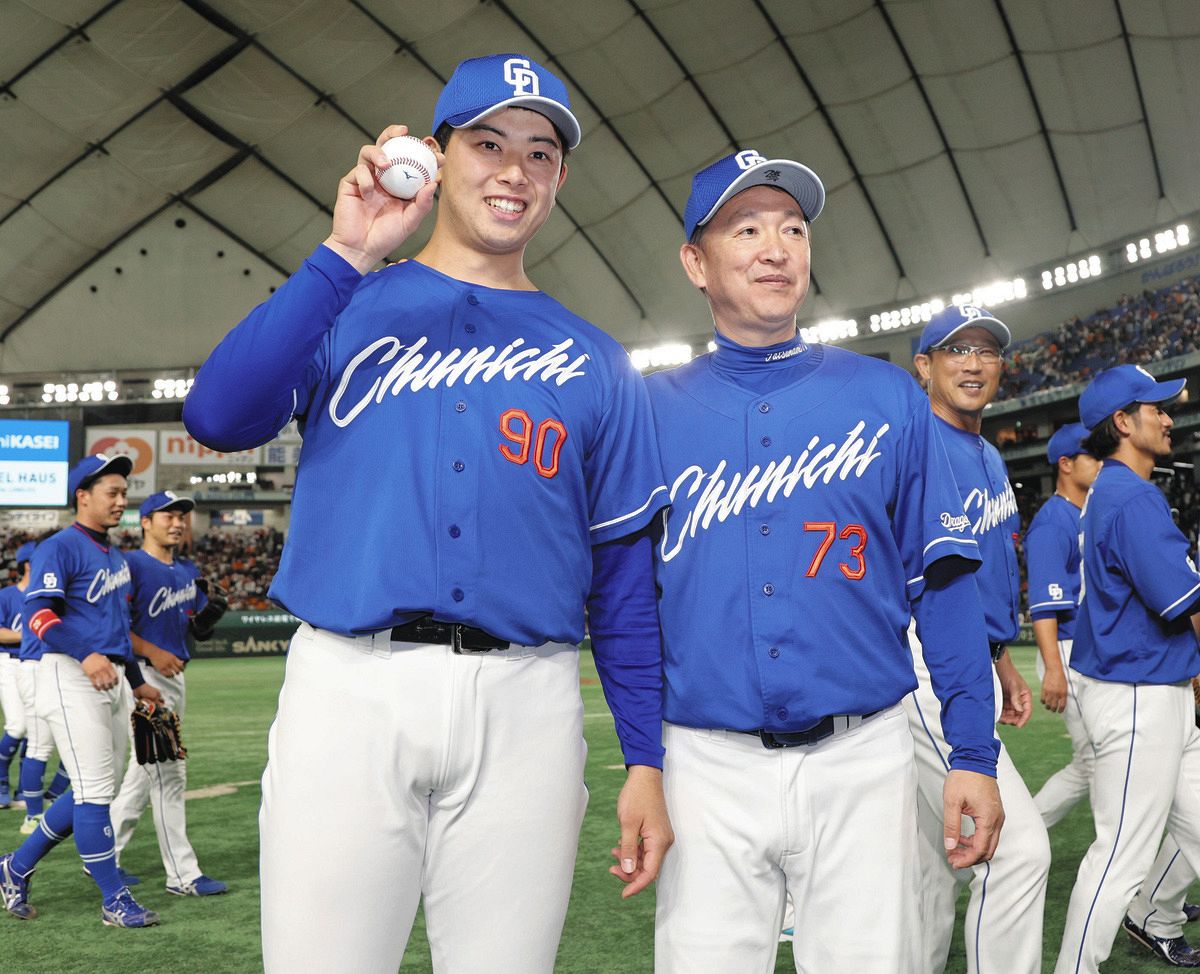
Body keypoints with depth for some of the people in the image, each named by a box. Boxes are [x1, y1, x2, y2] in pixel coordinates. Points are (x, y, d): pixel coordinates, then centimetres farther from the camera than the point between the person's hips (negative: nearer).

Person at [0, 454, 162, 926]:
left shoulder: (114, 555, 18)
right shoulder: (60, 548, -9)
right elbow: (39, 614, -21)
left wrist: (137, 681, 23)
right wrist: (86, 654, -35)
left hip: (111, 680, 9)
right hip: (71, 679, -9)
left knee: (95, 791, 11)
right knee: (95, 791, -6)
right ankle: (114, 899, 2)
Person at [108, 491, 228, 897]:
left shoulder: (188, 571, 16)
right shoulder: (132, 566, -9)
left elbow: (199, 629, 17)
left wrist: (209, 611, -5)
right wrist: (152, 653, -22)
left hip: (175, 676, 9)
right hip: (144, 676, -9)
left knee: (144, 772, 14)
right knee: (168, 773, -8)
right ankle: (183, 875, -5)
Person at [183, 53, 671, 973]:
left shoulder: (593, 361, 13)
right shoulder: (343, 306, 11)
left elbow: (623, 566, 11)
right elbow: (217, 415, -8)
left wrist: (646, 761, 5)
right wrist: (346, 255, -11)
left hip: (526, 707, 1)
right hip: (347, 685, -1)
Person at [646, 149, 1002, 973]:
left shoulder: (888, 398, 6)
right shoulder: (652, 409, 4)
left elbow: (941, 581, 4)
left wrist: (975, 754, 0)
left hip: (862, 759, 1)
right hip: (706, 762, 0)